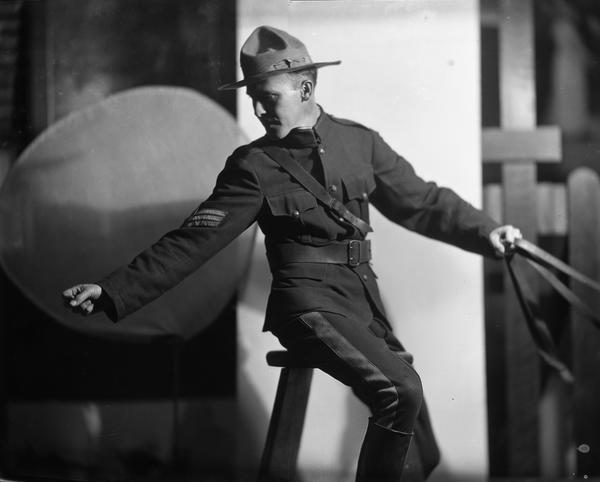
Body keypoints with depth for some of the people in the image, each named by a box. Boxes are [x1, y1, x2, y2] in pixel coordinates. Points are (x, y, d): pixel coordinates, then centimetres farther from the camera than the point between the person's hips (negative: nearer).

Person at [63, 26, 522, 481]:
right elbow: (191, 242, -7)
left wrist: (485, 232, 0)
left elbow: (423, 202, 13)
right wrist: (114, 292, -16)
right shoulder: (254, 165, -4)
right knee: (399, 391, -26)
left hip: (364, 299, 5)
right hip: (310, 302, -5)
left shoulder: (359, 142, 6)